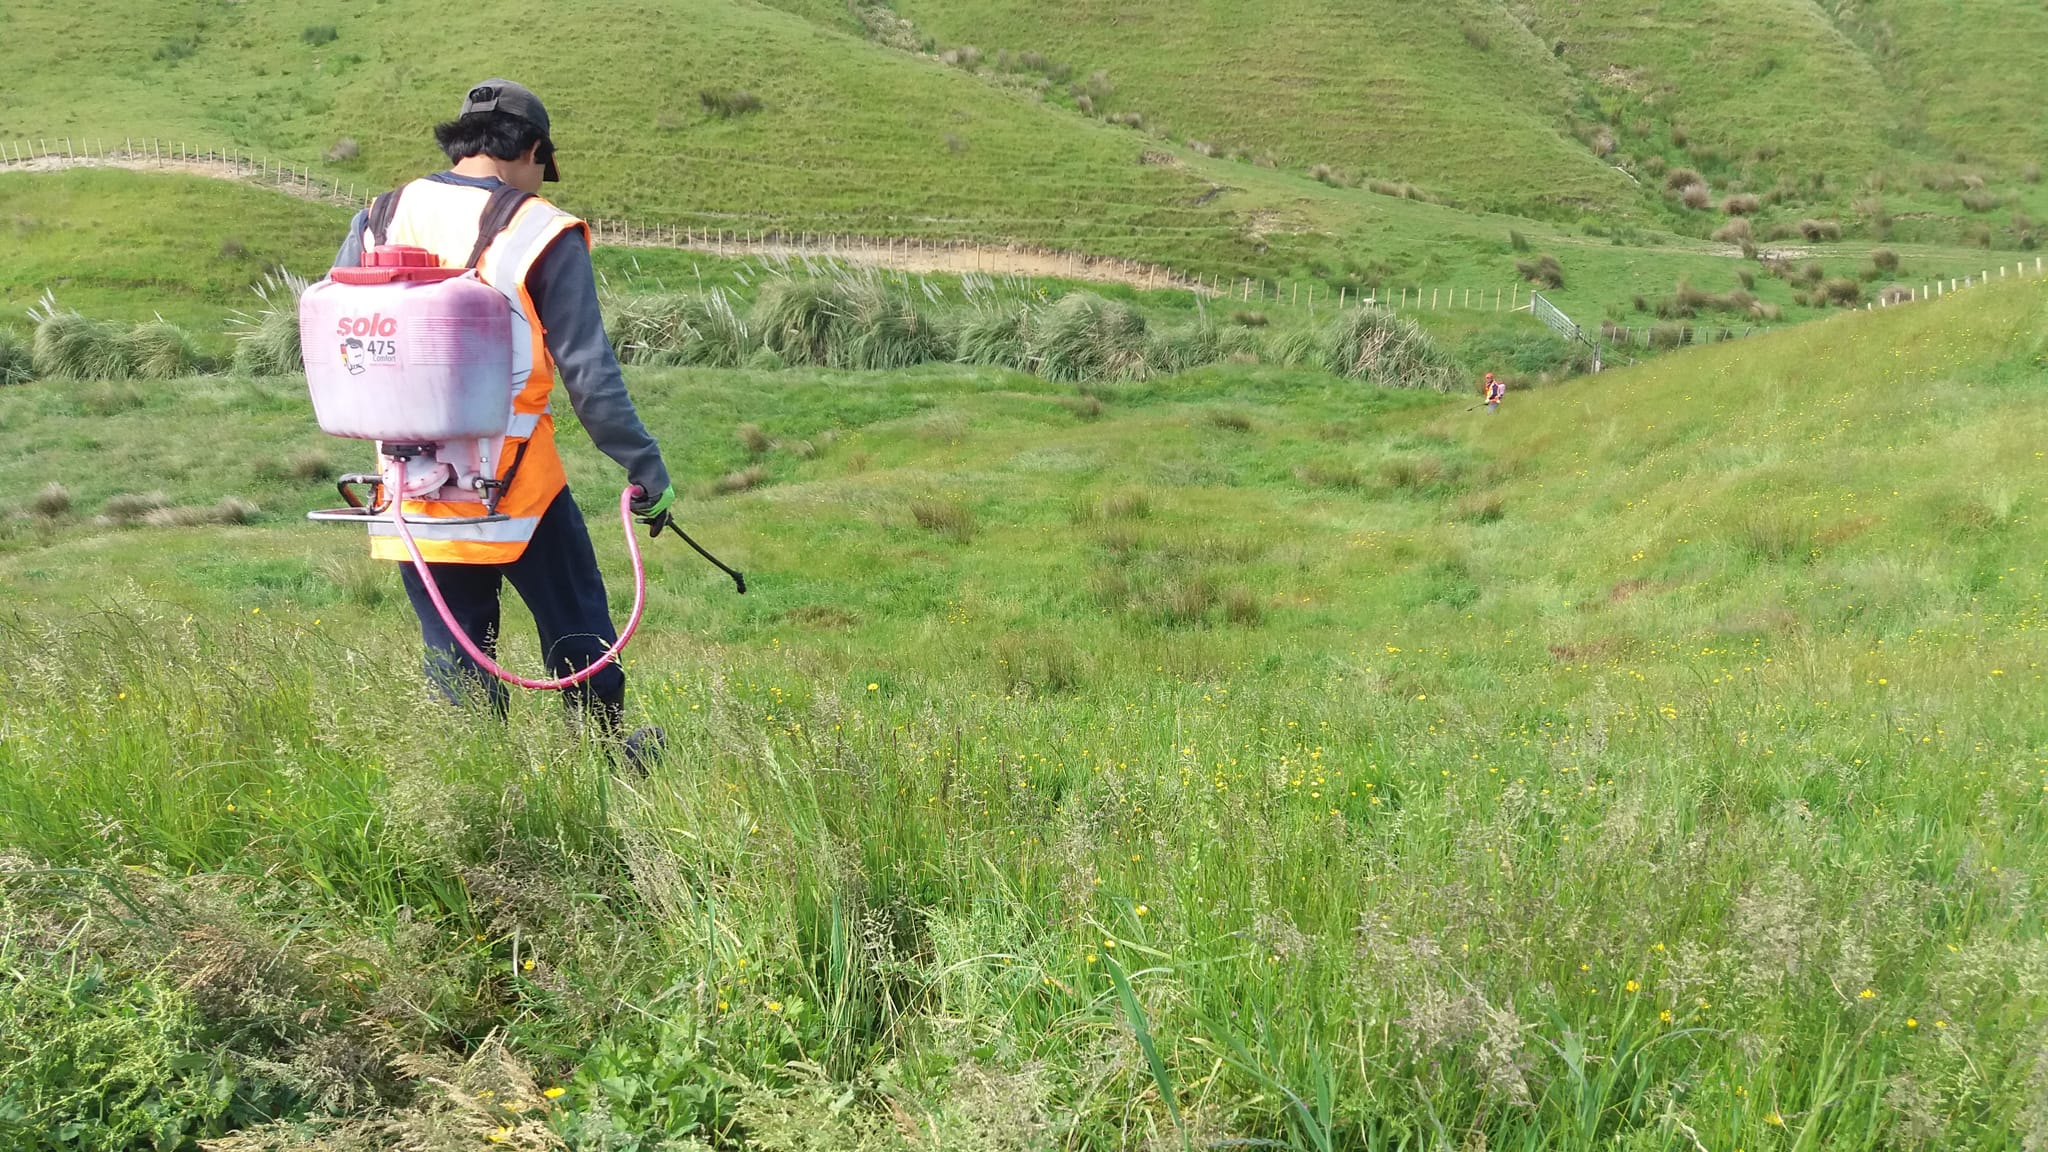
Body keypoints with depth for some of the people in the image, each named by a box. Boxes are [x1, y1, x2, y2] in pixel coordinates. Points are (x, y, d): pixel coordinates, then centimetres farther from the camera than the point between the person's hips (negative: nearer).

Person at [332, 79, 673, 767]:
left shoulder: (382, 219, 6)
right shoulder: (543, 233, -6)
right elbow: (587, 370, -9)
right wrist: (644, 466, -3)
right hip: (514, 478, -4)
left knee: (453, 649, 14)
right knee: (576, 627, 15)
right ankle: (607, 756, 29)